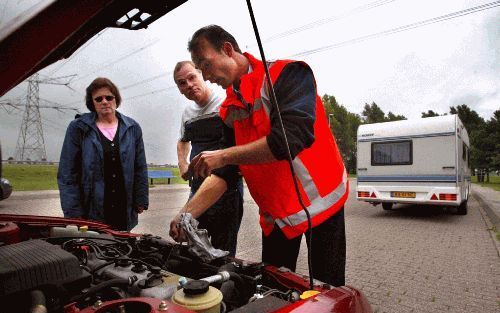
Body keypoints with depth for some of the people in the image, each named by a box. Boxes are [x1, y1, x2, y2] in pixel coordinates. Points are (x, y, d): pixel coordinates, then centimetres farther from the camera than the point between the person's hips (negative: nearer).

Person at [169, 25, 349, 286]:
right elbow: (224, 173, 3)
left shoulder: (287, 73, -16)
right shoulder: (229, 111, 3)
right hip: (275, 212, 5)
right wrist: (187, 213, -7)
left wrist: (223, 155, -28)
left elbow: (293, 137, -31)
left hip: (321, 197, -5)